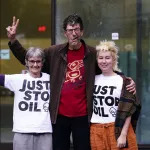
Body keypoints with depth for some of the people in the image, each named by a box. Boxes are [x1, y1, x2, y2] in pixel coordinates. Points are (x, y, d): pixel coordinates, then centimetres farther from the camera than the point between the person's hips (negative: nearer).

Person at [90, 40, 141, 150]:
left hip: (118, 130, -3)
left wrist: (123, 135, -13)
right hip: (96, 131, 3)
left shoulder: (123, 82, -4)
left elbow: (128, 112, -6)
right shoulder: (94, 79, 8)